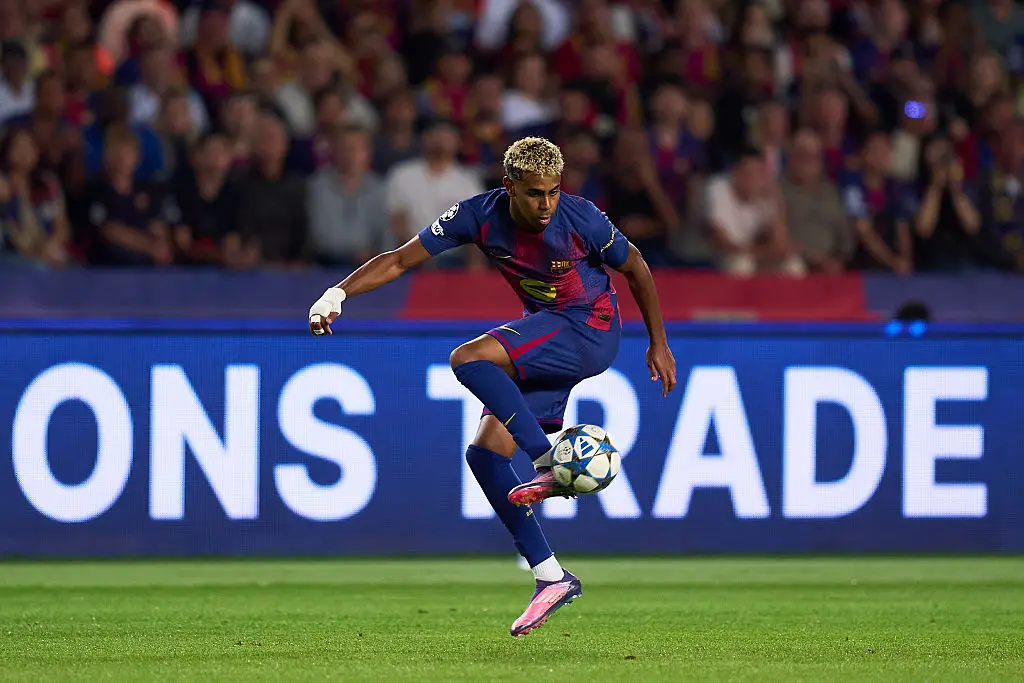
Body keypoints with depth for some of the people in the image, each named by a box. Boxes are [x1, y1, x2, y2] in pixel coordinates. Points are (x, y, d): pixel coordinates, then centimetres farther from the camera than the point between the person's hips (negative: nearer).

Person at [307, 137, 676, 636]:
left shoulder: (581, 219, -18)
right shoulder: (480, 215, -10)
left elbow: (636, 269, -1)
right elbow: (402, 259, -6)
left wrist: (659, 345, 5)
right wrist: (339, 293, -21)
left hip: (592, 329, -6)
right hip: (544, 347, 6)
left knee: (469, 359, -27)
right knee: (484, 454, -5)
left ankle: (550, 464, -27)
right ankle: (551, 577, -3)